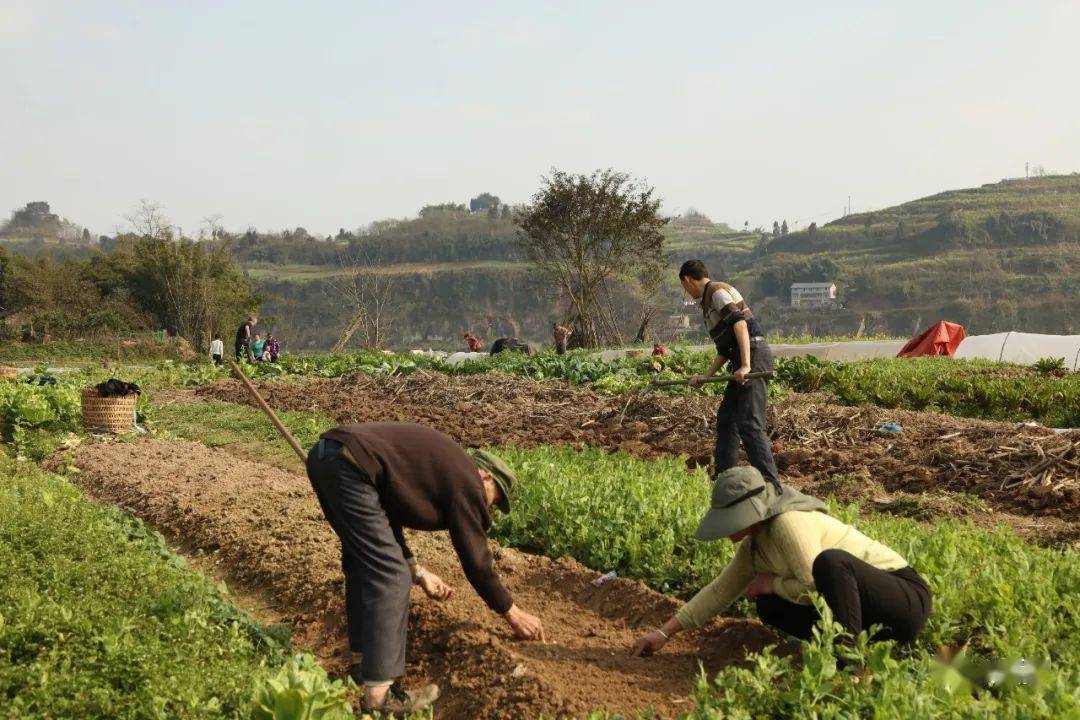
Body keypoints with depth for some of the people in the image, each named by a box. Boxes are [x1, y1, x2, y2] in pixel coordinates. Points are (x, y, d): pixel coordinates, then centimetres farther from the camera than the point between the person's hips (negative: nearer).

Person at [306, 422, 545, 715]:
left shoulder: (439, 463, 28)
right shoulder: (465, 482, 2)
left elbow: (385, 515, 31)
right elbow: (475, 560, 3)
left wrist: (416, 571, 29)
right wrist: (513, 614, 13)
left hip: (323, 454, 10)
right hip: (348, 467, -10)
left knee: (363, 560, 23)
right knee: (389, 575, -7)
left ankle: (368, 655, 32)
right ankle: (380, 692, -8)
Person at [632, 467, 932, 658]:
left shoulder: (789, 523, -22)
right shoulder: (753, 544, 5)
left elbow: (812, 586, -26)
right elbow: (719, 591, 10)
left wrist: (771, 583, -8)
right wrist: (664, 632, 8)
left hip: (905, 599, -9)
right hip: (863, 611, 9)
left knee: (829, 561, -35)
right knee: (769, 607, 0)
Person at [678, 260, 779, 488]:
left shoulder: (718, 291, -6)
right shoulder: (708, 301, 25)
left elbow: (740, 323, -21)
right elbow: (724, 349, 27)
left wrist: (745, 365, -29)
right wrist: (705, 377, 24)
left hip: (754, 356, -11)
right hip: (742, 360, 11)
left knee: (749, 424, -16)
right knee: (726, 417, 18)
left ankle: (771, 484, -19)